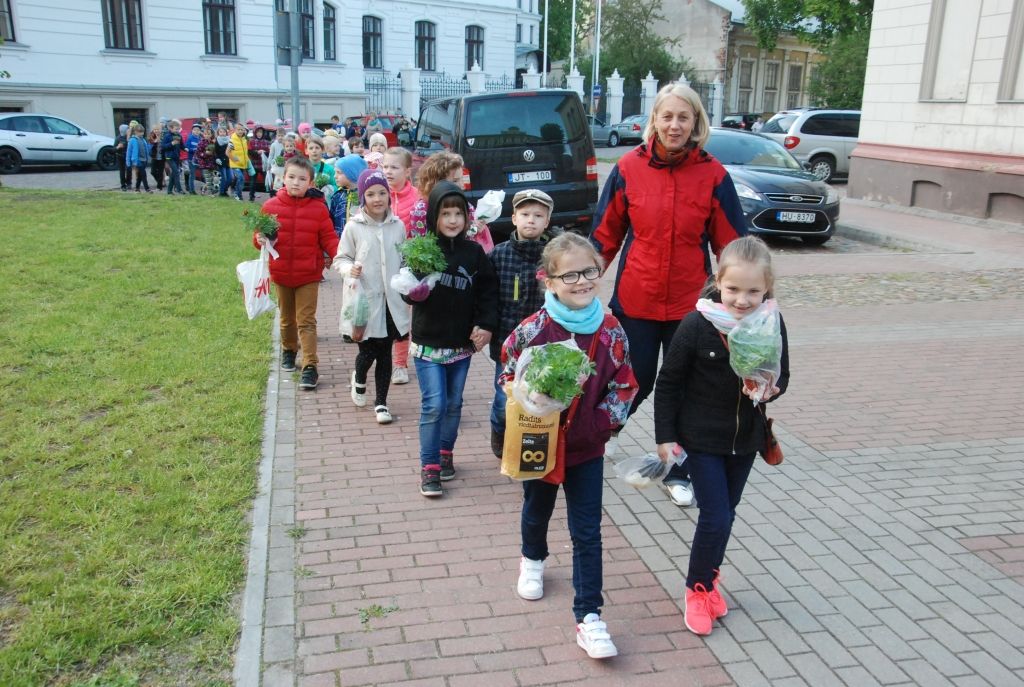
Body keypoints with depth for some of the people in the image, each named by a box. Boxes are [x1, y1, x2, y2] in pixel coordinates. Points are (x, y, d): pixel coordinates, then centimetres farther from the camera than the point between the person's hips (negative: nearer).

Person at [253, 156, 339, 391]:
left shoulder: (318, 208, -8)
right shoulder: (271, 206, -4)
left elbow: (328, 238, -7)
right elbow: (260, 235, 4)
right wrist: (260, 239, -19)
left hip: (308, 275, -3)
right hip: (281, 273, 3)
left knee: (306, 321, -4)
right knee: (287, 318, 21)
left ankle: (310, 367, -5)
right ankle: (289, 350, 44)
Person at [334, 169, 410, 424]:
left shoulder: (398, 226, 2)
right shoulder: (354, 227, -5)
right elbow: (340, 259, 2)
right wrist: (350, 269, -19)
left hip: (391, 301, 2)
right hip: (365, 300, -2)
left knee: (385, 354, 8)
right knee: (368, 352, 4)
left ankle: (381, 402, 21)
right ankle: (359, 379, 38)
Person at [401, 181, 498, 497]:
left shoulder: (474, 252, 1)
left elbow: (488, 291, 6)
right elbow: (406, 290, -7)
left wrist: (486, 325, -3)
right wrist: (414, 289, -29)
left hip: (462, 343, 3)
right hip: (428, 343, -3)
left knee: (454, 404, 14)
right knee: (433, 405, -6)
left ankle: (445, 454, 32)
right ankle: (429, 467, 4)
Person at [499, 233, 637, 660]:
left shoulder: (610, 330, -10)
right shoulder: (533, 330, -16)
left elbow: (624, 384, -3)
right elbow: (509, 378, -7)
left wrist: (603, 421, -13)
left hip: (587, 448, 1)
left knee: (587, 533, 2)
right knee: (537, 511, 24)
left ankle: (588, 617, 10)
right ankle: (533, 561, 55)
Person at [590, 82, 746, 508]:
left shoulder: (713, 176, -4)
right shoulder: (629, 168, -3)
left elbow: (732, 244, 2)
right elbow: (605, 233, 5)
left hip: (690, 303, 1)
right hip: (635, 300, 0)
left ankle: (677, 473, 29)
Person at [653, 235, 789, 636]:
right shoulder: (697, 325, -20)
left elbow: (782, 376, 3)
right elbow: (668, 382, -11)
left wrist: (769, 390, -21)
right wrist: (665, 436, -9)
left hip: (745, 438, 4)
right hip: (701, 437, -4)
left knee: (726, 514, 18)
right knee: (715, 516, -4)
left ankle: (709, 577, 40)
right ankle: (698, 589, 19)